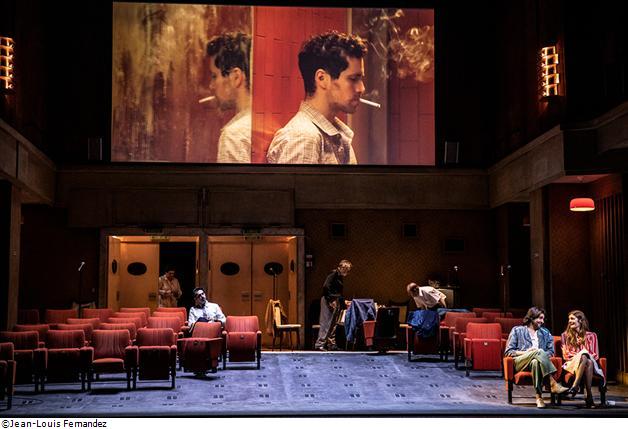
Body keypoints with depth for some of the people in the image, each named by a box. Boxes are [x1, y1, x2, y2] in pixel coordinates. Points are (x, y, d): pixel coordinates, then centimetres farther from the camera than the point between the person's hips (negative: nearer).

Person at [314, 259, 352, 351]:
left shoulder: (340, 277, 19)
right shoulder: (334, 274, -9)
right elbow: (326, 286, -19)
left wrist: (343, 302, 25)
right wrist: (331, 300, -22)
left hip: (336, 302, 9)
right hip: (329, 301, -9)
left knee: (333, 324, 9)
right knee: (326, 323, -11)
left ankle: (331, 345, 12)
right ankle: (319, 344, -11)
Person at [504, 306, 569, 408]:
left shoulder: (545, 332, 25)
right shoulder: (517, 330, 14)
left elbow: (551, 351, 14)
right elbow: (508, 351, 5)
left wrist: (543, 356, -9)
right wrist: (526, 352, -10)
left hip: (538, 361, 2)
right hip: (520, 362, -2)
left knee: (536, 362, -40)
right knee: (539, 351, -36)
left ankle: (539, 397, -50)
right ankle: (553, 384, -47)